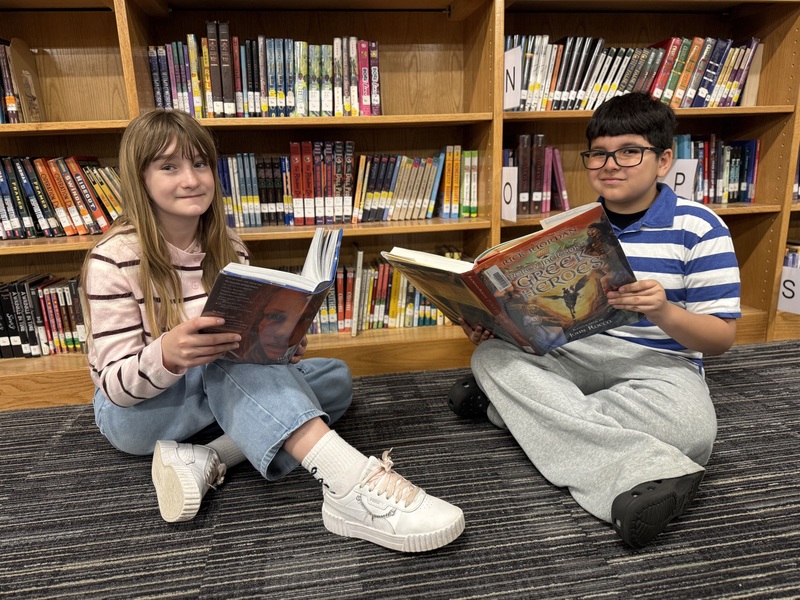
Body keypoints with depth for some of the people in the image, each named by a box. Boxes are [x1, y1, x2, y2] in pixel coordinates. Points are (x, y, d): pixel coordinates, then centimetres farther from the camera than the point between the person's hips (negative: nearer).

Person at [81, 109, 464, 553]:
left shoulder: (226, 248, -1)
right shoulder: (114, 260, -16)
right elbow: (116, 384, -18)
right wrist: (166, 354, -40)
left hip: (220, 388, 6)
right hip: (134, 409, -5)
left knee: (334, 378, -9)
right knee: (226, 360, -36)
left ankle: (209, 461, -27)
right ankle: (349, 480, -48)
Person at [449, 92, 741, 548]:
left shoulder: (699, 228, -5)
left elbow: (722, 338, -7)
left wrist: (664, 311, -29)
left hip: (660, 362, -4)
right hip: (573, 352, 4)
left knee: (692, 430, -35)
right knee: (492, 354, -23)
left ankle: (522, 408, -22)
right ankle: (642, 471, -30)